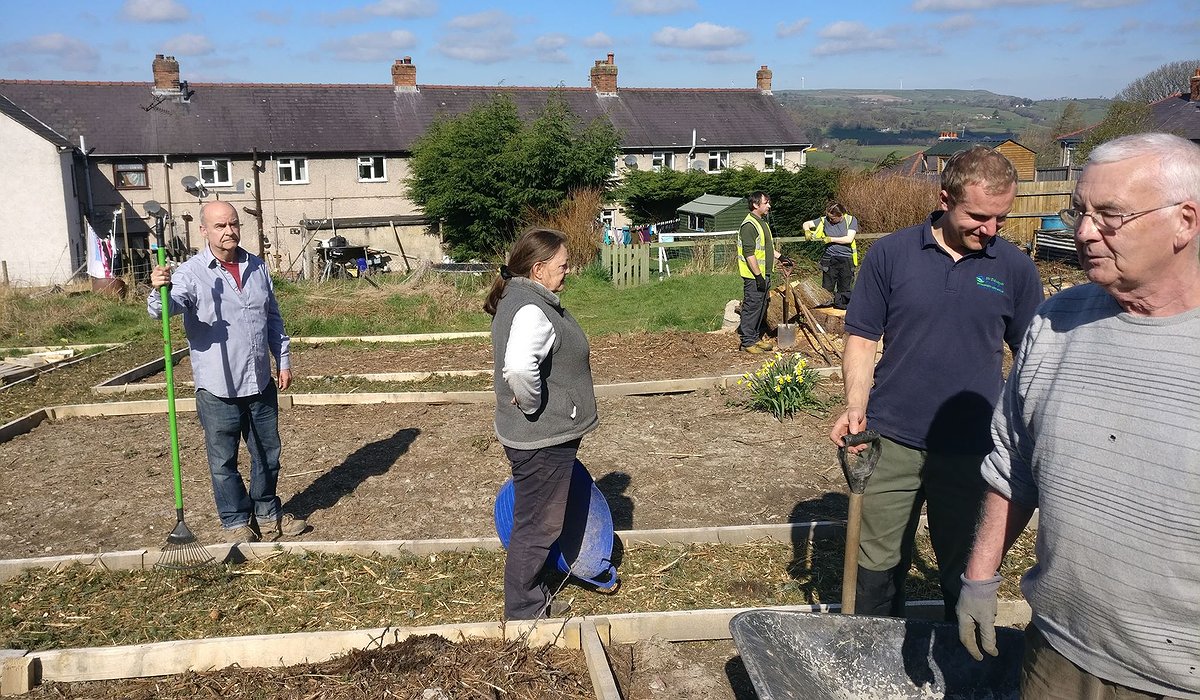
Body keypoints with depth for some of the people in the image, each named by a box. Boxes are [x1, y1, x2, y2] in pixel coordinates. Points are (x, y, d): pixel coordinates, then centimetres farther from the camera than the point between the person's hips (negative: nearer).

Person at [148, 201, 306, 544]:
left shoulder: (257, 267, 7)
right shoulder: (191, 273, -10)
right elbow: (164, 309, -27)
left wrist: (283, 360, 13)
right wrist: (160, 291, -49)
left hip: (261, 384, 5)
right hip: (218, 389, -5)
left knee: (267, 454, 16)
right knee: (224, 461, 8)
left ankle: (268, 513, 33)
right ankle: (236, 521, 24)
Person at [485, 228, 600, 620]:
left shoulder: (519, 299, 10)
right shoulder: (532, 310, -24)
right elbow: (519, 367, -43)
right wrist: (533, 404, -26)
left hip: (541, 437, 11)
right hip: (542, 441, -11)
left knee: (538, 522, 23)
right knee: (537, 526, 4)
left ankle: (536, 597, 39)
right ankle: (523, 613, 20)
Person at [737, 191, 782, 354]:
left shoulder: (763, 222, 16)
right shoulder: (749, 225, -17)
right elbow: (749, 254, -22)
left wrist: (780, 257, 21)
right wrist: (758, 276, -23)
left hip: (764, 274, 10)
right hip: (754, 276, -10)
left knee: (761, 307, 15)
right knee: (751, 307, -4)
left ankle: (756, 337, 26)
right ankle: (747, 342, 3)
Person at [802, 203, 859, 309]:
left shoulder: (851, 220, -5)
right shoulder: (824, 220, 0)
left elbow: (849, 239, -13)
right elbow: (806, 224, 3)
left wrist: (831, 239, -14)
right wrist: (807, 231, -20)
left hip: (846, 260, -2)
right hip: (829, 259, 2)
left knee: (845, 290, 7)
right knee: (827, 289, 6)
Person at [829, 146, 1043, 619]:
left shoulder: (1015, 268, 1)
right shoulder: (891, 253, -2)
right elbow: (861, 338, 2)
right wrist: (856, 405, -13)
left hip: (972, 451, 1)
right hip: (891, 443, 0)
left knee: (965, 573, 14)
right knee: (878, 566, 11)